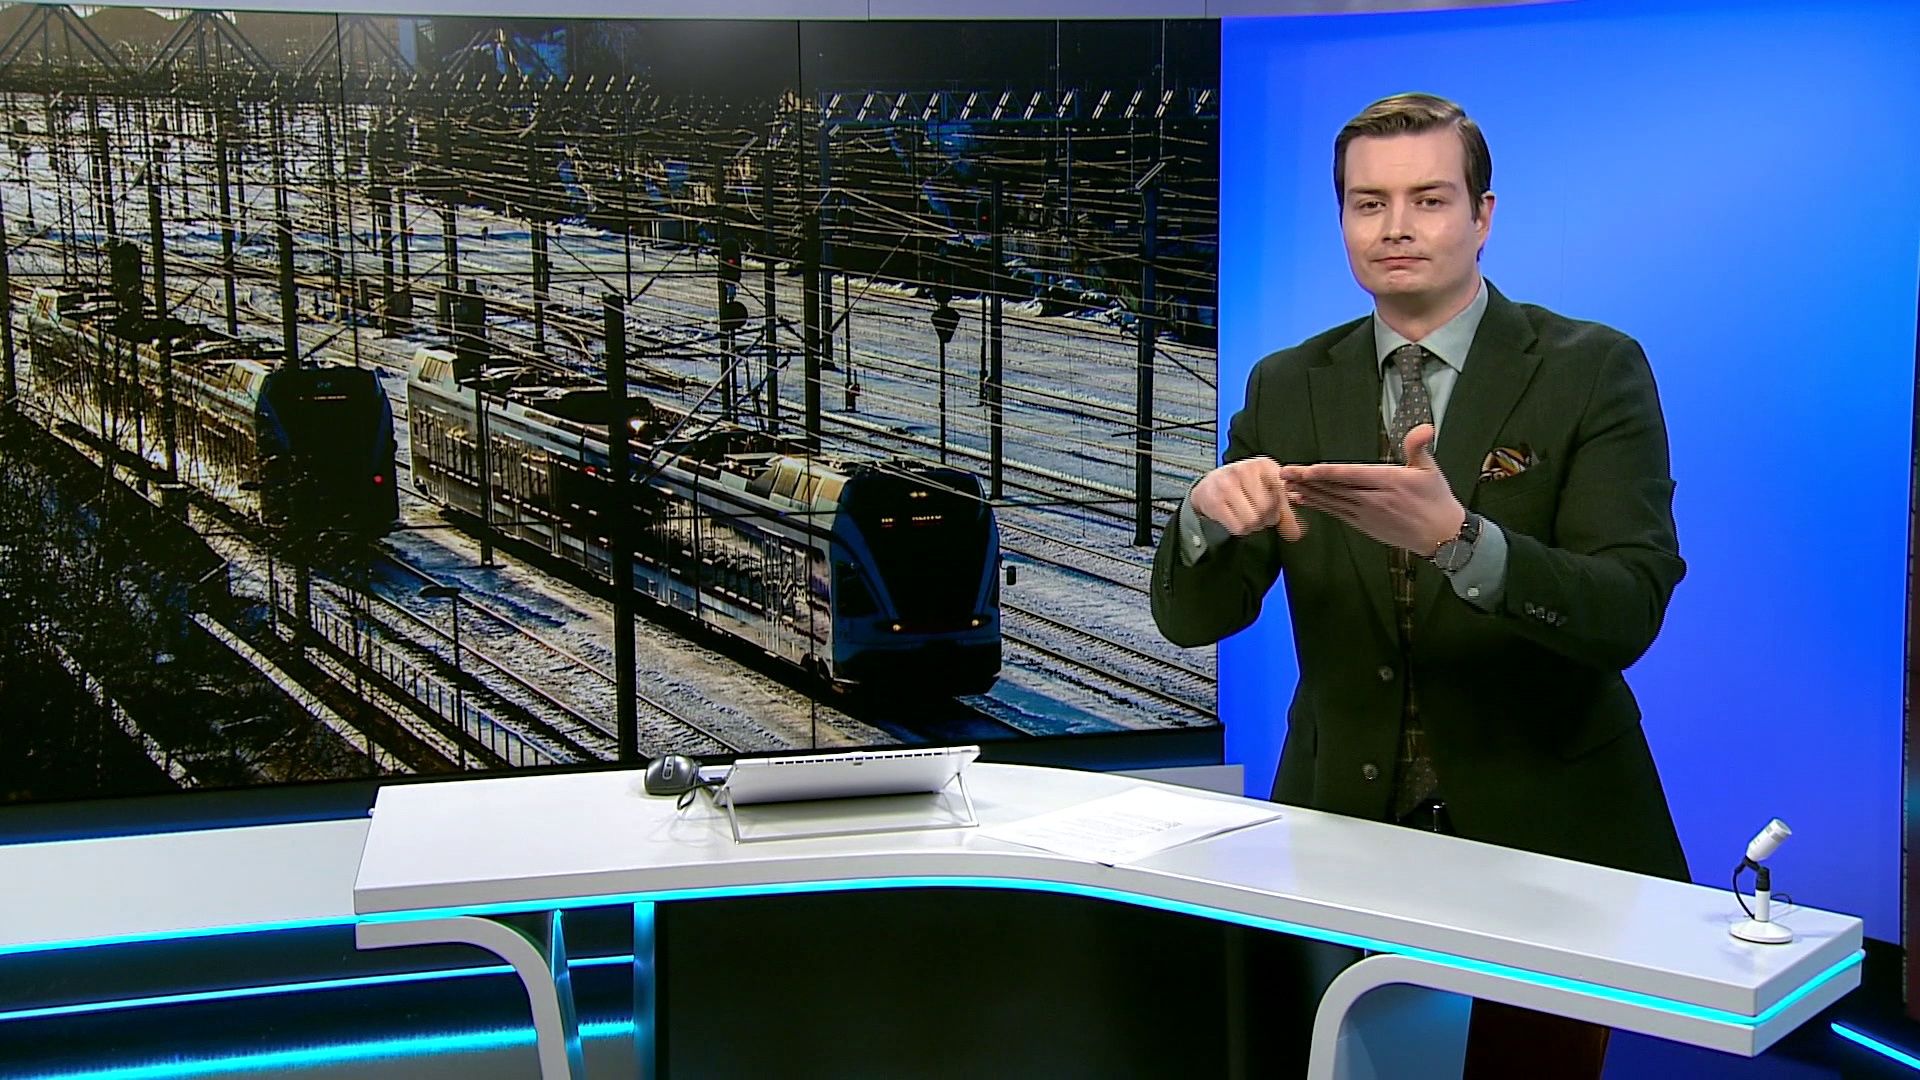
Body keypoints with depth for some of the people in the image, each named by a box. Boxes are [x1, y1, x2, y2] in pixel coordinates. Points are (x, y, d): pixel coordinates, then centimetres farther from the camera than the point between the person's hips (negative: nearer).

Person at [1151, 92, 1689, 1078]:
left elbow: (1630, 610, -18)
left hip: (1543, 829, -2)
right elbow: (1190, 618, -1)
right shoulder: (1287, 387, 4)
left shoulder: (1592, 370, -6)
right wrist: (1211, 512, -24)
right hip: (1344, 820, 3)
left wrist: (1455, 537, -35)